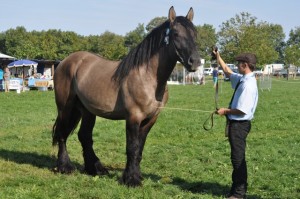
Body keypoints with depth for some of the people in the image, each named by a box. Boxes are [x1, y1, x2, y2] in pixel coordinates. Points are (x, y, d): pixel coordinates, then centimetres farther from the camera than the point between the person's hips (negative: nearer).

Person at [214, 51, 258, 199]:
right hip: (237, 123, 10)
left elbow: (242, 110, -25)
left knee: (238, 158, 1)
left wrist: (225, 111, -12)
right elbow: (227, 71, 26)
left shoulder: (248, 85, -22)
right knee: (237, 158, 18)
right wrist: (218, 57, 26)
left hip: (239, 124, -10)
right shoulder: (242, 79, 7)